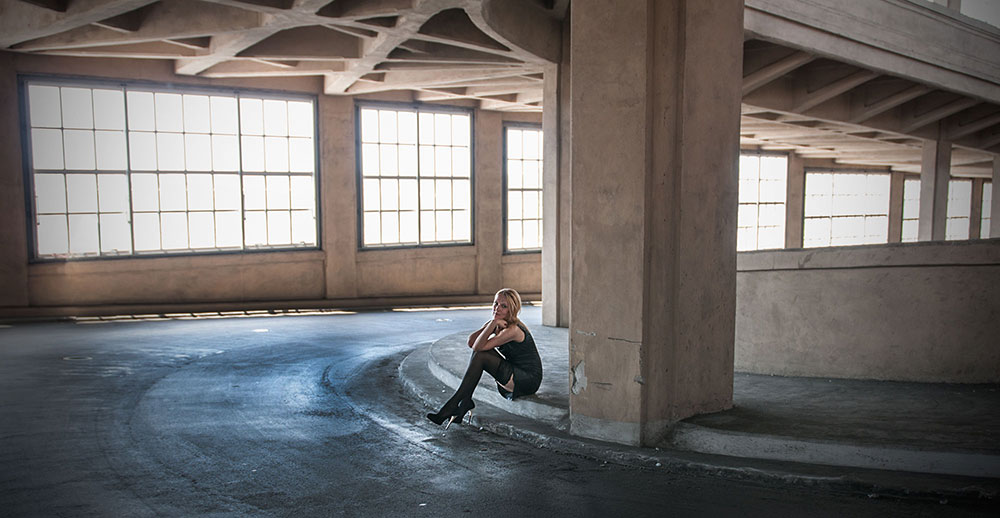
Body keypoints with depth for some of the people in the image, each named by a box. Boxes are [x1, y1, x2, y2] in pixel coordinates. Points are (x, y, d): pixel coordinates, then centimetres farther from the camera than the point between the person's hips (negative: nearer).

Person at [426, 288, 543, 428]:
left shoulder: (513, 329, -23)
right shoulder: (499, 324, 5)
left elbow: (478, 347, -27)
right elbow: (471, 342, -7)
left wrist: (493, 323, -30)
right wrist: (492, 324, -17)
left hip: (529, 381, -9)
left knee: (480, 356, -22)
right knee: (479, 352, -9)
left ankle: (452, 405, -18)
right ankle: (465, 401, -12)